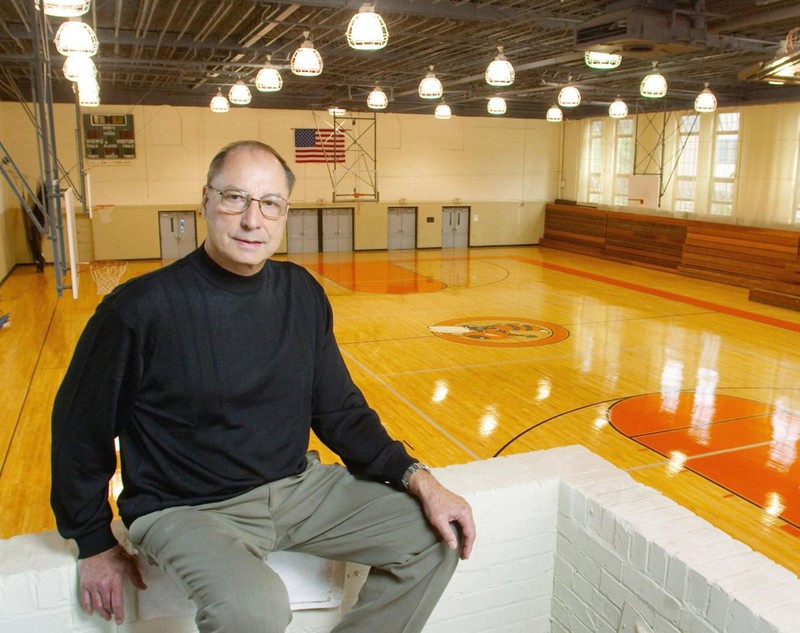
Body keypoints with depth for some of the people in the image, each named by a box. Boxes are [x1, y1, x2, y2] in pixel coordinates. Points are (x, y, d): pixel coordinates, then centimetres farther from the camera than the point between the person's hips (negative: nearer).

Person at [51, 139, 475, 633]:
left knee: (436, 536, -4)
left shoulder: (303, 293, -2)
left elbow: (340, 411, 4)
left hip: (296, 486, 5)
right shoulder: (140, 308, -16)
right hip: (186, 508, -4)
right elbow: (80, 427, -3)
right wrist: (96, 545, 3)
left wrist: (418, 480, -7)